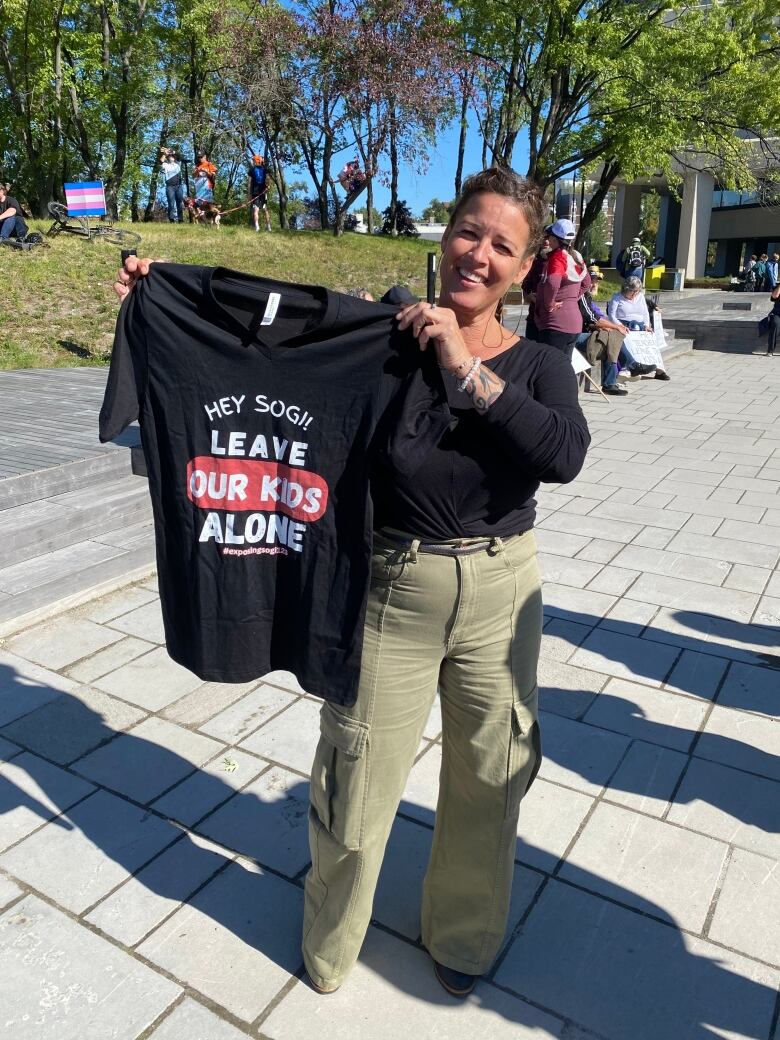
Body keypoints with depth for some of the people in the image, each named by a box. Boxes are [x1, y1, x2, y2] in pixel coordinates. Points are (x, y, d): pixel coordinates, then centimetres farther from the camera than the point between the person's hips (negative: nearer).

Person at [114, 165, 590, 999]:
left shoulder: (537, 366, 0)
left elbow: (565, 455, -20)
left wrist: (467, 368, -25)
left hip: (501, 594, 2)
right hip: (392, 588, -1)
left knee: (487, 780, 18)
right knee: (357, 777, 12)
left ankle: (463, 935, 50)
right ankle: (330, 945, 46)